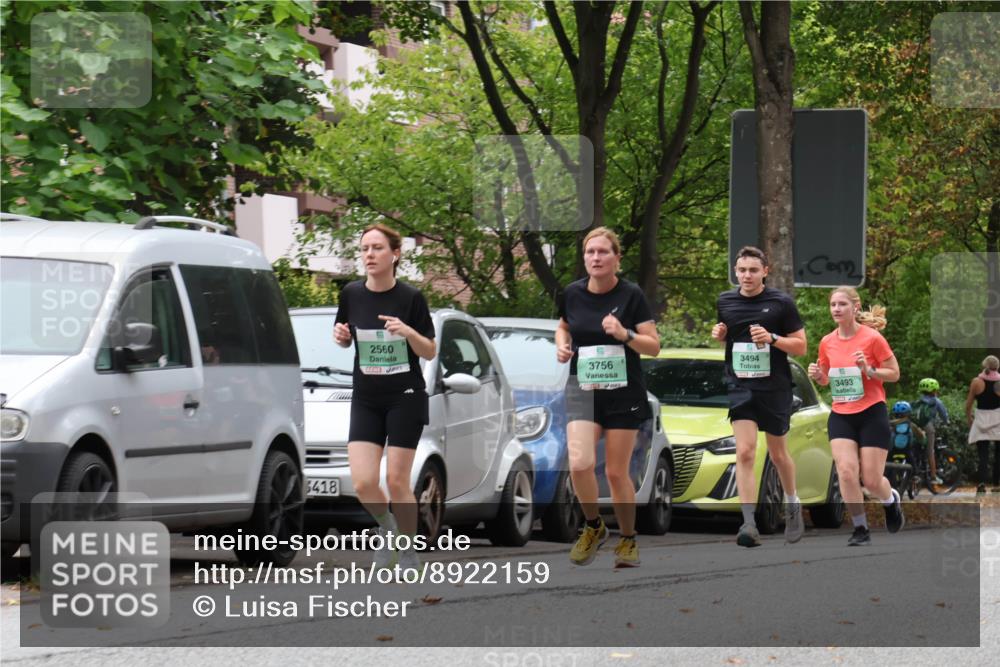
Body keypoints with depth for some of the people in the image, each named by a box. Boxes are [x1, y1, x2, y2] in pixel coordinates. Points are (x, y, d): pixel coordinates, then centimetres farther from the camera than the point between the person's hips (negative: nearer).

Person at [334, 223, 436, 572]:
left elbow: (430, 352, -4)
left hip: (406, 398, -3)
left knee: (397, 481, -4)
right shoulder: (351, 294, -1)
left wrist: (408, 331, -23)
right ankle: (387, 527, 23)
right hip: (366, 399, 3)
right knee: (363, 482, -9)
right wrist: (340, 335, -9)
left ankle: (409, 557, 13)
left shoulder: (411, 298, -9)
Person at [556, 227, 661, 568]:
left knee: (616, 472, 3)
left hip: (623, 392, -2)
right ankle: (593, 526, 10)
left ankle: (628, 539, 24)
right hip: (583, 389, 2)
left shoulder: (631, 295, -9)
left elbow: (654, 346, -8)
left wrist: (624, 334, -25)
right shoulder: (572, 293, 0)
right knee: (580, 464, -17)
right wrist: (562, 345, 0)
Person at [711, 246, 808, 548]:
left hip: (775, 388, -1)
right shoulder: (725, 302, 6)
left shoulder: (781, 302, -4)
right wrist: (719, 334, 0)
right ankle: (749, 524, -19)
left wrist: (772, 338, -19)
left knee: (778, 455, 12)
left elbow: (800, 346, -1)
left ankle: (792, 504, 40)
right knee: (745, 453, -13)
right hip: (740, 387, 2)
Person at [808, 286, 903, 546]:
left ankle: (892, 500, 33)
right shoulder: (827, 342, 4)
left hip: (872, 414, -4)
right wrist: (818, 375, -5)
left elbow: (894, 373, -5)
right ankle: (861, 530, 1)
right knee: (846, 471, -14)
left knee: (871, 479, -3)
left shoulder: (872, 338, -10)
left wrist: (868, 370, -21)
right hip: (841, 415, 4)